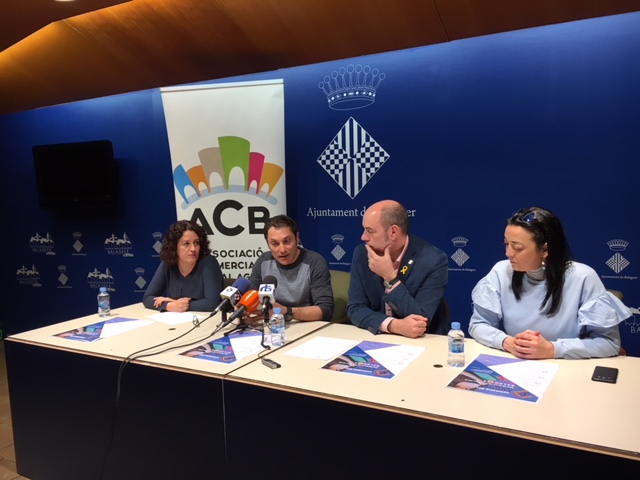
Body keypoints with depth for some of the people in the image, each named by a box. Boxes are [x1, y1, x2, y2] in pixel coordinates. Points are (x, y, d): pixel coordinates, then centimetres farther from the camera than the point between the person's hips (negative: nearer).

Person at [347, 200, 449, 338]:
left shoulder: (434, 260, -15)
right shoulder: (361, 254, -5)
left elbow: (421, 320, -18)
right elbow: (355, 308, -7)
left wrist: (390, 277, -23)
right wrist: (393, 325, -22)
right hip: (377, 339, 2)